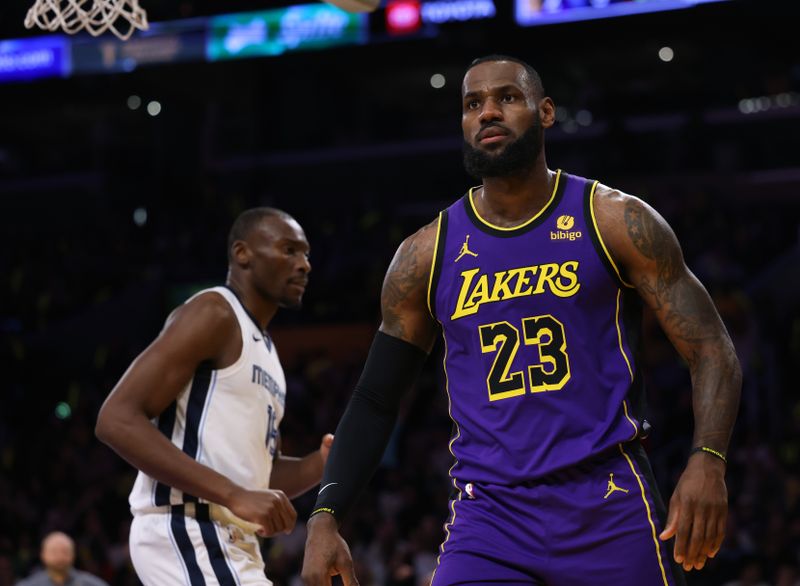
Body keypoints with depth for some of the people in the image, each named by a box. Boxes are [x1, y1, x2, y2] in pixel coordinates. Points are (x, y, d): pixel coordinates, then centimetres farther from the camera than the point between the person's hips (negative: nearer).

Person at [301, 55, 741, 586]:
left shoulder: (613, 221, 1)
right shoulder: (426, 256, 8)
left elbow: (712, 351, -2)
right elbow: (376, 401, 14)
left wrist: (708, 460, -20)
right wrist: (325, 517, 1)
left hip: (609, 504, -1)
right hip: (489, 516, 1)